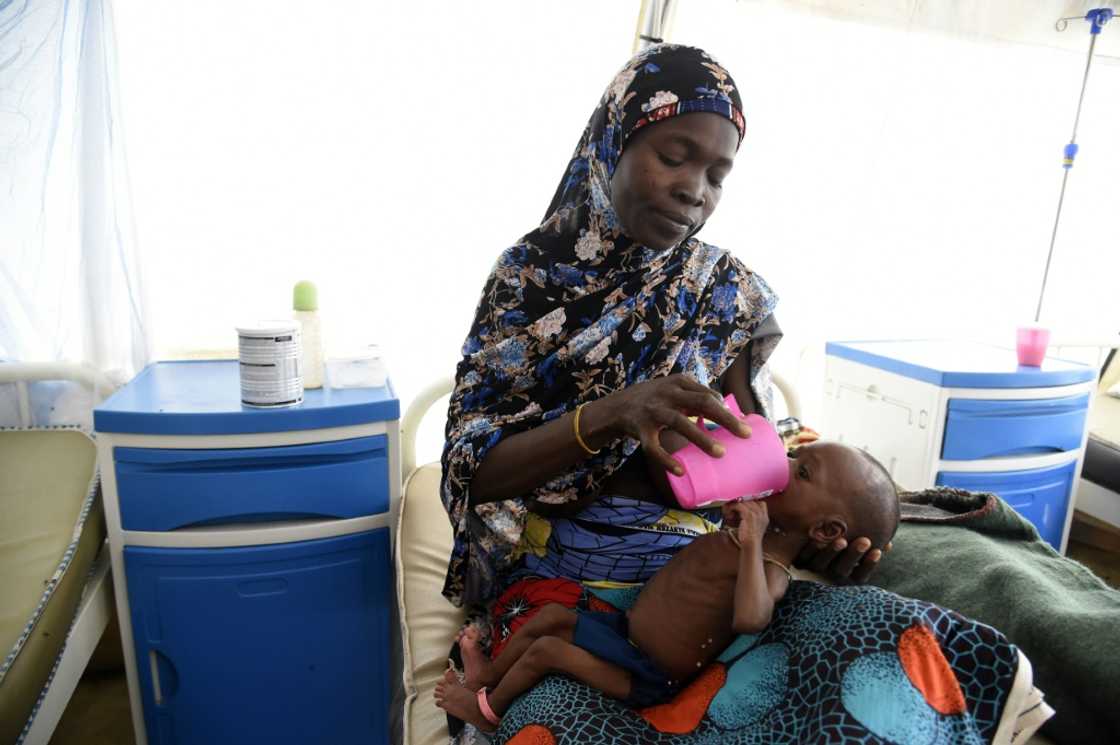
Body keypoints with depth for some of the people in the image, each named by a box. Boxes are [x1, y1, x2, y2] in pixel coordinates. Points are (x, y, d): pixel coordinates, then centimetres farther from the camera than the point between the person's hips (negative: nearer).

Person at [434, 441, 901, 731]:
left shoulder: (771, 569, -30)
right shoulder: (746, 517, -6)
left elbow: (750, 621, -50)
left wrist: (751, 543, -52)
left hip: (648, 677, -7)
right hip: (630, 630, 8)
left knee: (545, 649, -4)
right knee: (551, 614, 11)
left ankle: (489, 708, 26)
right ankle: (488, 675, 34)